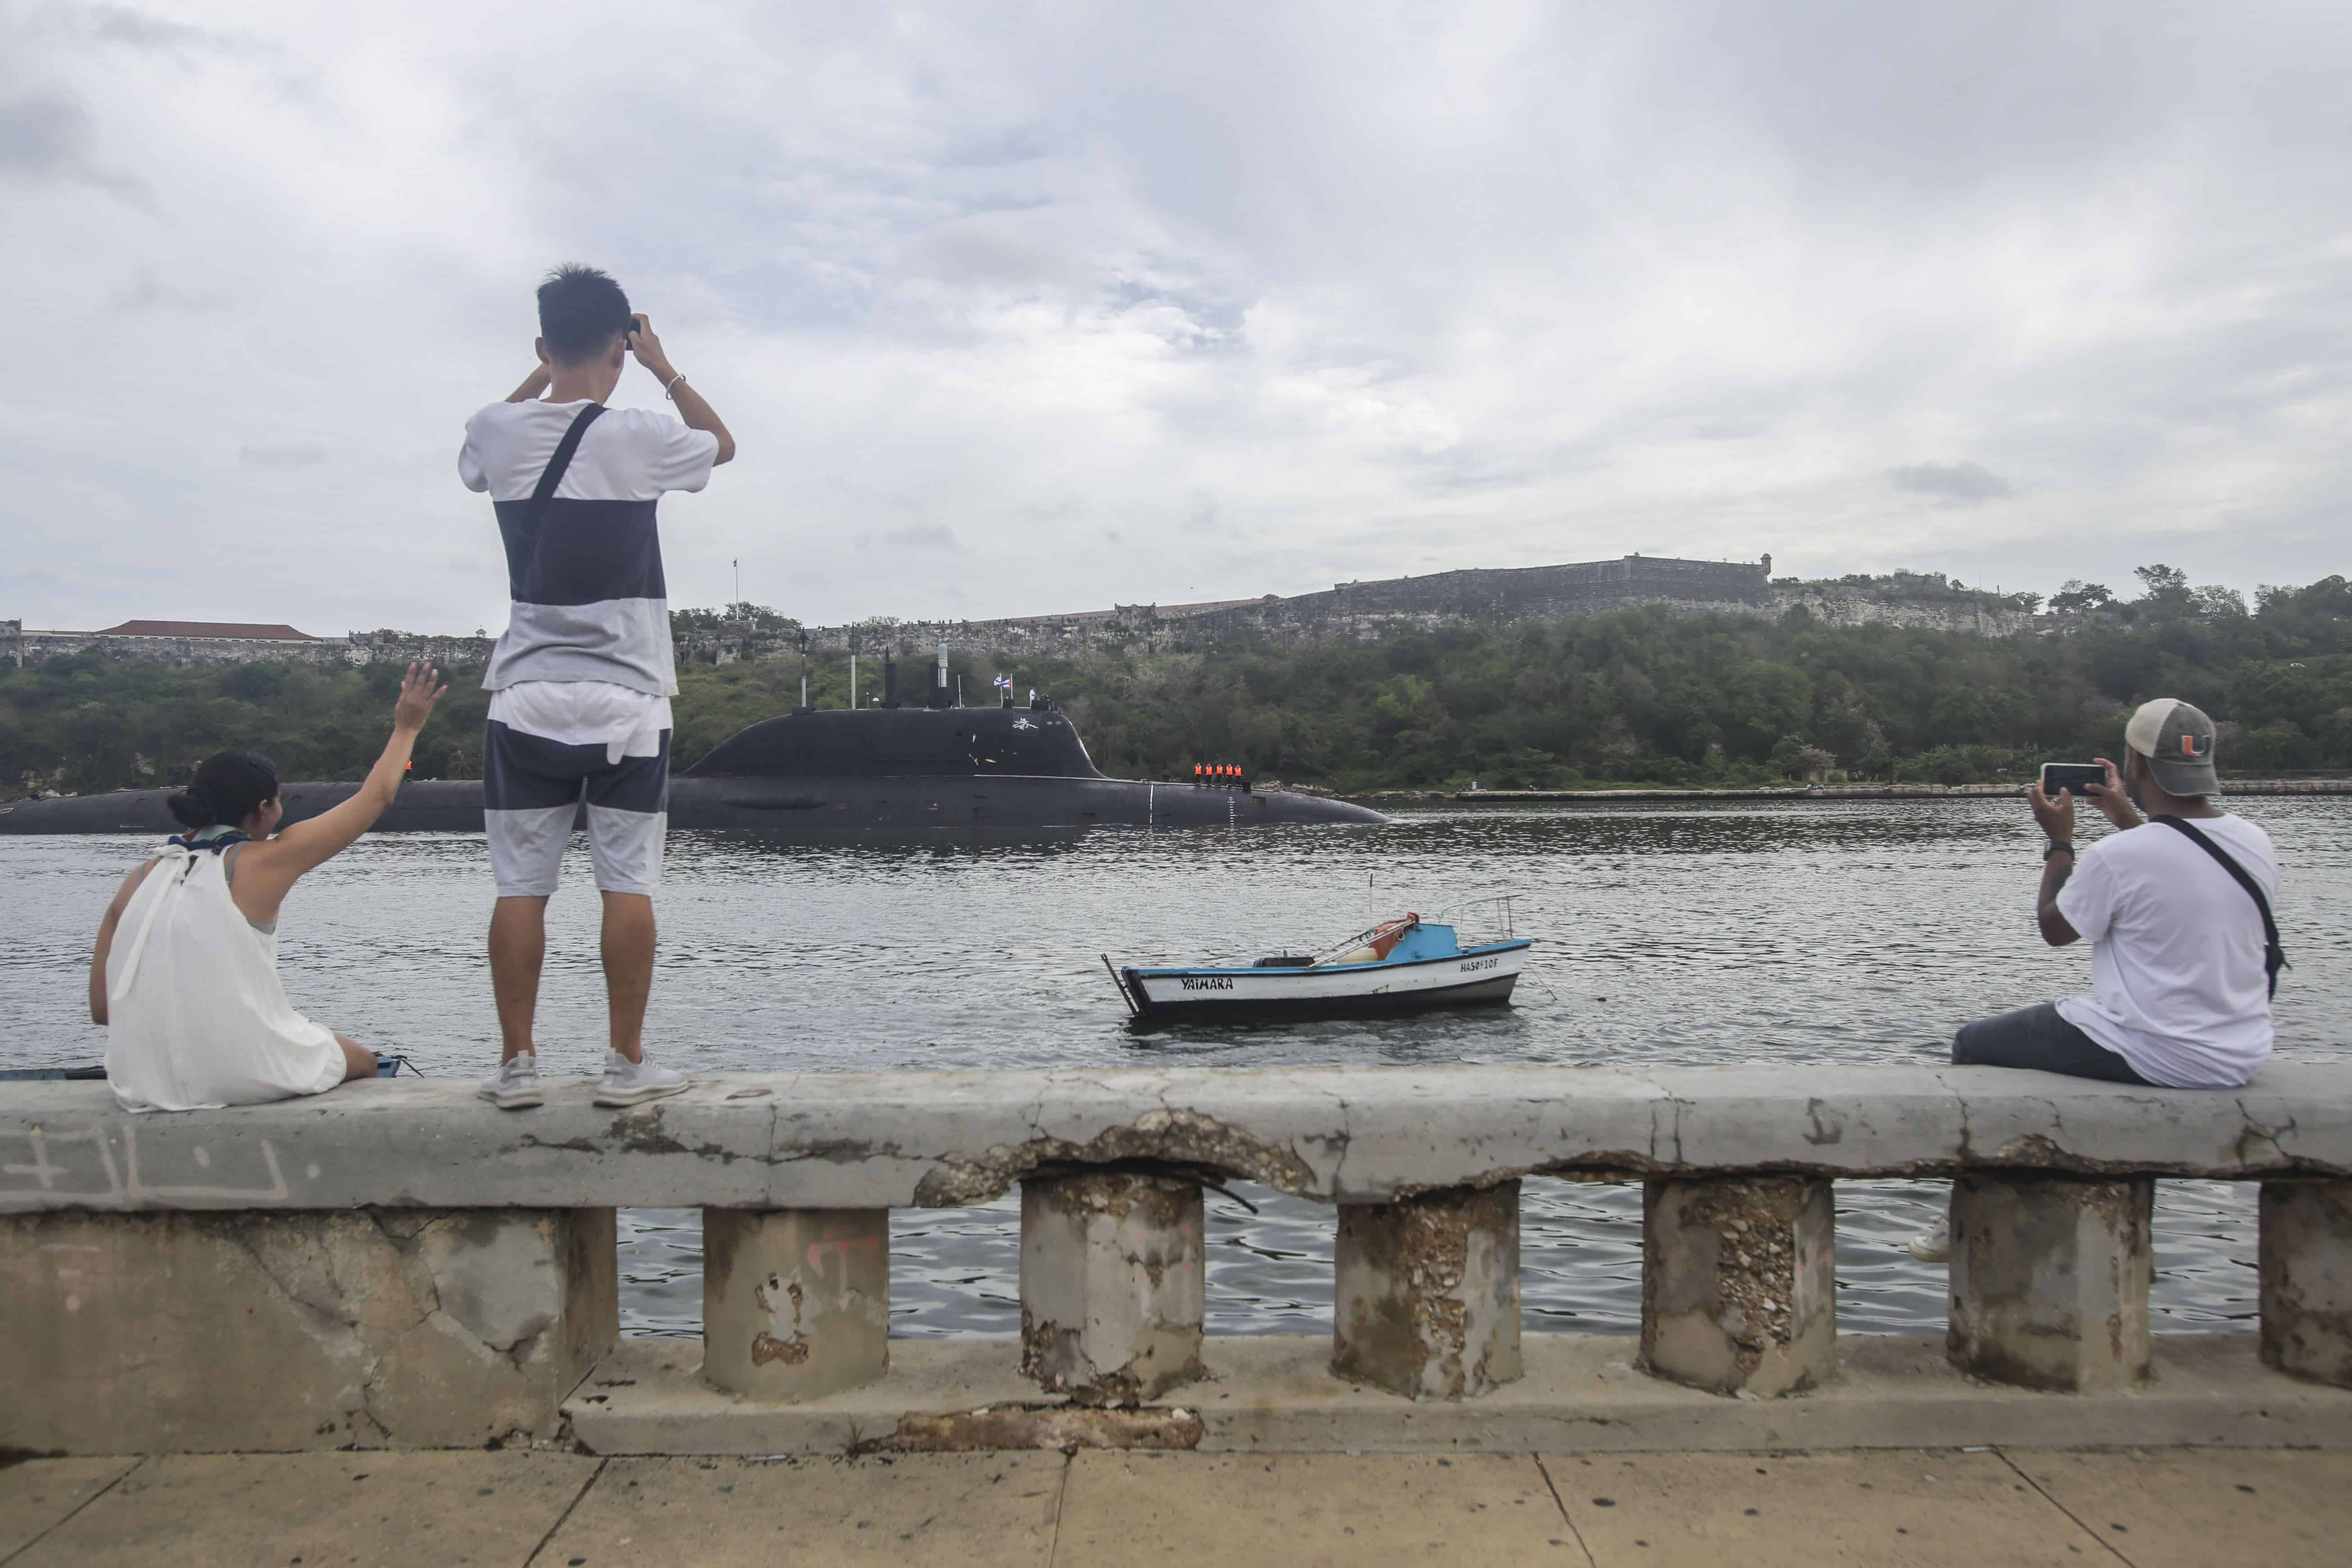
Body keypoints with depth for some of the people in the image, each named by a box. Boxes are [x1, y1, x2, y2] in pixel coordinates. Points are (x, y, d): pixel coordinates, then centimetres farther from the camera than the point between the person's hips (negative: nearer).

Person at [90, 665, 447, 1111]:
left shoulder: (140, 880, 6)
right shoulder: (262, 863, -6)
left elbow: (101, 1009, 5)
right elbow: (375, 798, 5)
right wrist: (406, 728, 18)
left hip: (146, 1085, 5)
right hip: (244, 1079, -5)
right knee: (362, 1061, 25)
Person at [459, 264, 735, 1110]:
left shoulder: (499, 433, 1)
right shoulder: (640, 437, -7)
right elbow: (722, 442, 16)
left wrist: (544, 372, 27)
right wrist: (664, 368, 20)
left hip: (527, 698, 2)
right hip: (627, 699, -2)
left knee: (522, 885, 5)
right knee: (628, 883, 2)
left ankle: (516, 1063, 10)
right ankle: (627, 1063, 7)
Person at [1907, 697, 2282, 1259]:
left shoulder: (2118, 856, -21)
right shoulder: (2256, 842, -2)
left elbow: (2054, 929, -4)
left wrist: (2058, 840, 6)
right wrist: (2129, 820, 24)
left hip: (2155, 1057, -7)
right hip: (2239, 1059, 7)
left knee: (1974, 1045, 11)